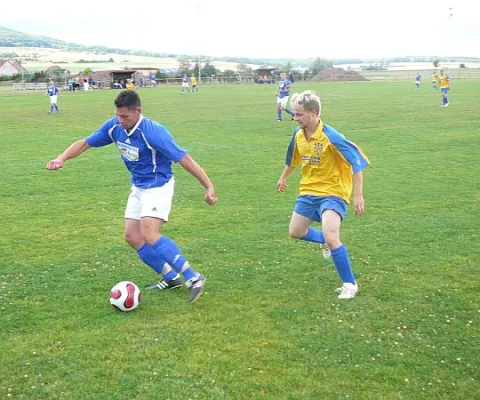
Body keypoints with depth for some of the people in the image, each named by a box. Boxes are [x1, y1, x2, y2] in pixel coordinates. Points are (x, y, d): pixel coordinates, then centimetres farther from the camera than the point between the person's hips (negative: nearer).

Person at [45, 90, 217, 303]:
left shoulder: (153, 132, -27)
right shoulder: (114, 127, -8)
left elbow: (184, 158, -26)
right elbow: (85, 143, 4)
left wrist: (209, 186, -29)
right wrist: (62, 158, -12)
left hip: (158, 187, -8)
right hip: (138, 188, 8)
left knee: (149, 235, -23)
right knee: (132, 236, 4)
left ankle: (193, 278, -16)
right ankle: (171, 277, 15)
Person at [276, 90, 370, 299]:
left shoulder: (331, 137, -24)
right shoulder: (298, 134, -3)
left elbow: (357, 163, -21)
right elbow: (293, 158, 19)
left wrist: (358, 195, -25)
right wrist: (283, 178, 33)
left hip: (332, 193, -7)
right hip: (308, 191, 8)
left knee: (331, 238, -23)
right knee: (295, 232, 16)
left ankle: (350, 284, -6)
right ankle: (325, 240, 48)